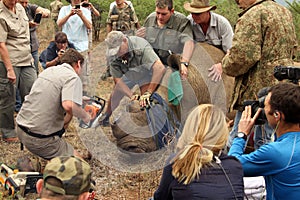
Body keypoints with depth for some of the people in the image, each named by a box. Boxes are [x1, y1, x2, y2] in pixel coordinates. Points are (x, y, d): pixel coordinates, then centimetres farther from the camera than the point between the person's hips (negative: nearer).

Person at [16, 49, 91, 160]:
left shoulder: (48, 70, 13)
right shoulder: (73, 78, -12)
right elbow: (69, 105, -30)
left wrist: (77, 98, 31)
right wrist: (85, 116, -10)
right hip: (39, 138, -8)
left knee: (68, 114, 23)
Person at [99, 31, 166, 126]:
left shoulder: (140, 47, -44)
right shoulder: (111, 55, -29)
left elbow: (160, 68, -54)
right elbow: (118, 80, -25)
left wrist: (148, 93, -57)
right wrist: (132, 95, -41)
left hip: (145, 71, -4)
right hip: (128, 74, 4)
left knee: (145, 100, -21)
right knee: (116, 93, 9)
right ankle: (107, 116, 35)